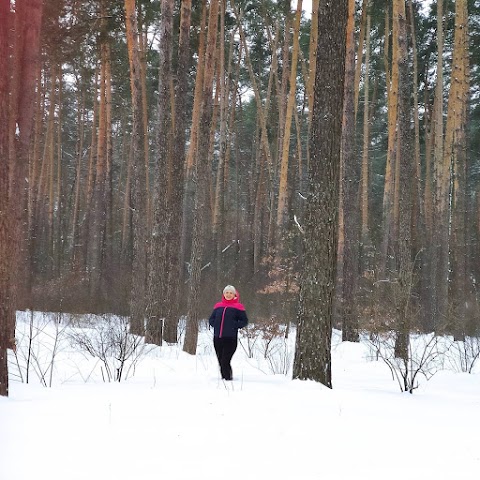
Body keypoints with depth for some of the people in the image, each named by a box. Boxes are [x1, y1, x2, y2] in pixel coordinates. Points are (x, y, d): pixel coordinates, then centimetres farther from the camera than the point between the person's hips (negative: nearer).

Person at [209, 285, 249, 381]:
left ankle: (227, 378, -7)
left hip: (230, 338, -5)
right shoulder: (218, 306, 15)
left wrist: (234, 325, -9)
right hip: (217, 338, 5)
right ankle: (223, 377, 19)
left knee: (225, 361, -14)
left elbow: (244, 321, 3)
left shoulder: (238, 307, 3)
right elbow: (211, 319, 23)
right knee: (221, 361, 8)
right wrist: (216, 325, 5)